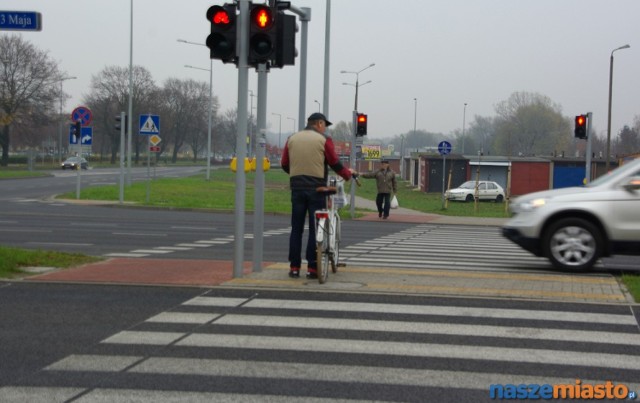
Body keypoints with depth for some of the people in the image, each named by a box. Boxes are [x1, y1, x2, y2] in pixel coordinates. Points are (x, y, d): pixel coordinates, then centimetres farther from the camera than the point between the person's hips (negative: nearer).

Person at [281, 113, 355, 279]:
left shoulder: (292, 139, 9)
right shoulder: (324, 140, -3)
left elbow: (284, 164, 12)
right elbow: (335, 164, -2)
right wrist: (348, 173, 16)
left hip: (297, 188, 3)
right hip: (316, 188, -3)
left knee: (296, 229, 7)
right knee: (315, 229, 2)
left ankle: (294, 267, 6)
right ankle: (312, 268, 1)